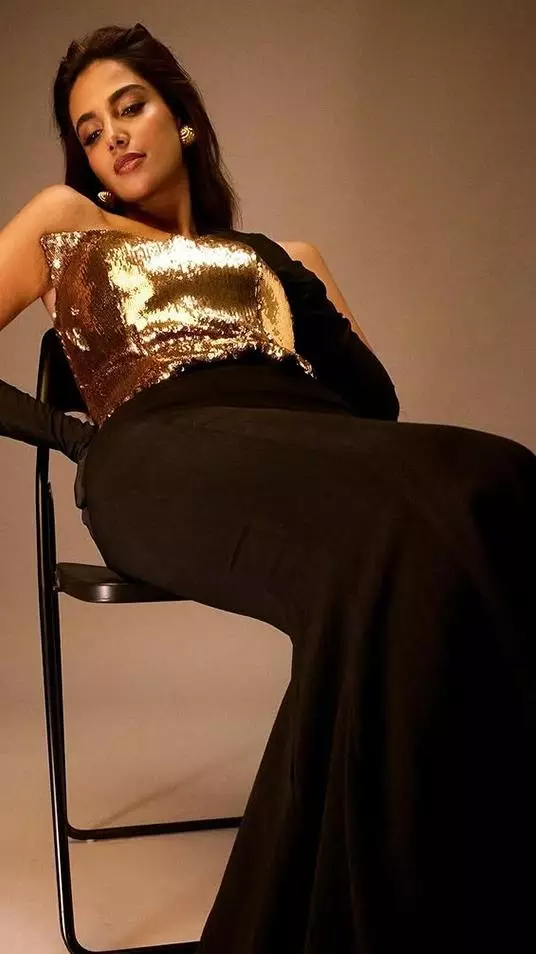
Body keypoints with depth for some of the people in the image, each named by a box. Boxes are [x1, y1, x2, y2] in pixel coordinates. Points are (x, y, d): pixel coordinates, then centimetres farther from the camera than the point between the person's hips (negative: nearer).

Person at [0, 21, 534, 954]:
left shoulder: (279, 255, 36)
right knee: (402, 539, -40)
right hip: (169, 453, -3)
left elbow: (376, 398, 23)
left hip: (315, 440, 4)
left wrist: (295, 284, 7)